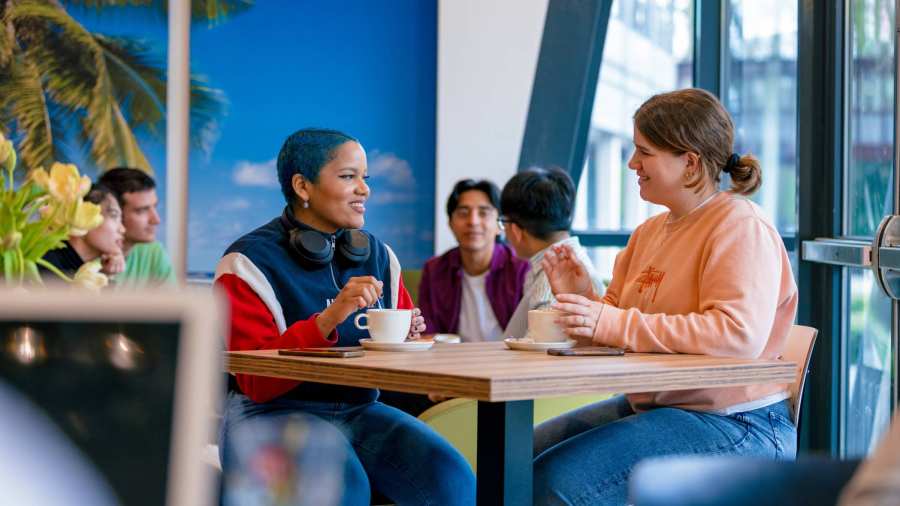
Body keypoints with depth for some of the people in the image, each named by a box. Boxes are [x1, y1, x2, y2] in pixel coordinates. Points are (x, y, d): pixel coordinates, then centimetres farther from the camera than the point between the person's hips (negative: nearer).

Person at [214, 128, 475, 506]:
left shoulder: (378, 255, 11)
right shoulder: (249, 262, -5)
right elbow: (257, 380, -13)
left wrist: (406, 339, -4)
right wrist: (329, 318, -26)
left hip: (359, 410, 5)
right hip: (270, 414, -5)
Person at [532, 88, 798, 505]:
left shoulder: (741, 226, -13)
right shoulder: (651, 230, 14)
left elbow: (739, 334, -28)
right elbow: (619, 322, 20)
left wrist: (612, 323, -27)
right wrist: (584, 299, -4)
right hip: (650, 405, 9)